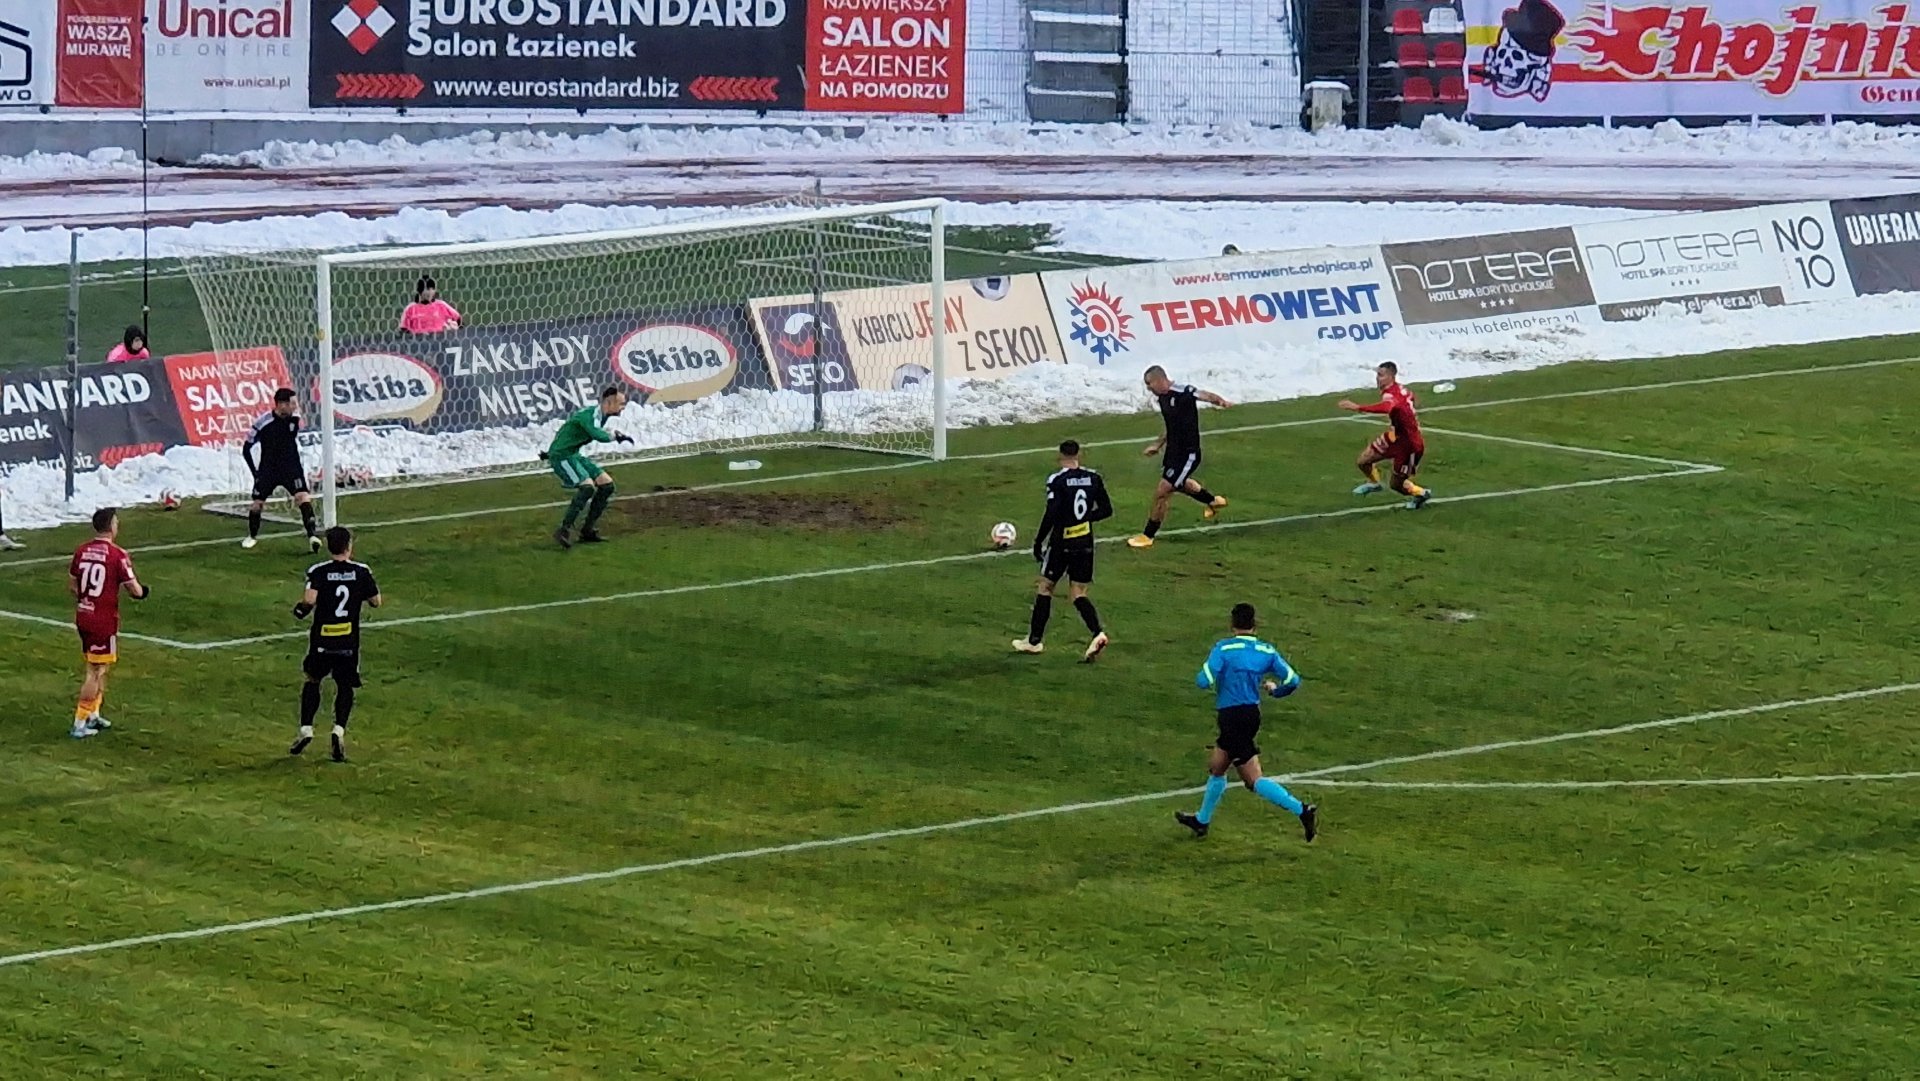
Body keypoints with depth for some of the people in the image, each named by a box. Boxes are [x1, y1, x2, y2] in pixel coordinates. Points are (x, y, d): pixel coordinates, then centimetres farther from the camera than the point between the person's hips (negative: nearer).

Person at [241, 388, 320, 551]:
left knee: (303, 496, -19)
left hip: (291, 467, 1)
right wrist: (255, 473, -6)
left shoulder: (295, 417, -9)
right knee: (257, 503, 4)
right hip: (268, 469, -1)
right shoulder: (264, 422, -19)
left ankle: (312, 535, -24)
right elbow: (246, 448, -7)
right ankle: (252, 536, 30)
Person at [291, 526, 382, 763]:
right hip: (349, 643, 0)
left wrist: (300, 610, -2)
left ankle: (306, 729, 12)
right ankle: (339, 730, -7)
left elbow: (310, 600, -22)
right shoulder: (361, 572, -3)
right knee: (345, 686, 13)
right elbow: (376, 601, 4)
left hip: (322, 639, 0)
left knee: (312, 680, 20)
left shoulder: (318, 572, -8)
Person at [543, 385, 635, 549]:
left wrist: (552, 451, 29)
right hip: (561, 456, -10)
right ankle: (564, 530, -25)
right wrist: (616, 436, -23)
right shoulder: (589, 416, -23)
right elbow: (599, 436, -43)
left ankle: (588, 530, 10)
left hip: (574, 455, 10)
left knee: (607, 484, 5)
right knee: (588, 486, -28)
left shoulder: (600, 416, 9)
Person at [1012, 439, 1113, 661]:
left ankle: (1034, 640, 18)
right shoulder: (1093, 478, 1)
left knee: (1045, 587, 12)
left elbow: (1051, 516, -18)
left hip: (1062, 541, -4)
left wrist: (1038, 542, -9)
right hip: (1086, 543, 4)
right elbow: (1106, 510, 6)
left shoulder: (1057, 481, -13)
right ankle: (1097, 633, -14)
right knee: (1079, 592, 9)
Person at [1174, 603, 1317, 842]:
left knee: (1254, 780, -5)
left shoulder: (1224, 649, -11)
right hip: (1252, 713, 7)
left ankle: (1303, 811, -15)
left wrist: (1207, 679, 6)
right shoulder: (1266, 651, 3)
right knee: (1216, 767, 22)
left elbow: (1204, 681, -19)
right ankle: (1202, 820, 31)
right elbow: (1292, 681, -2)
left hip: (1231, 717, -7)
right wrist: (1274, 689, 20)